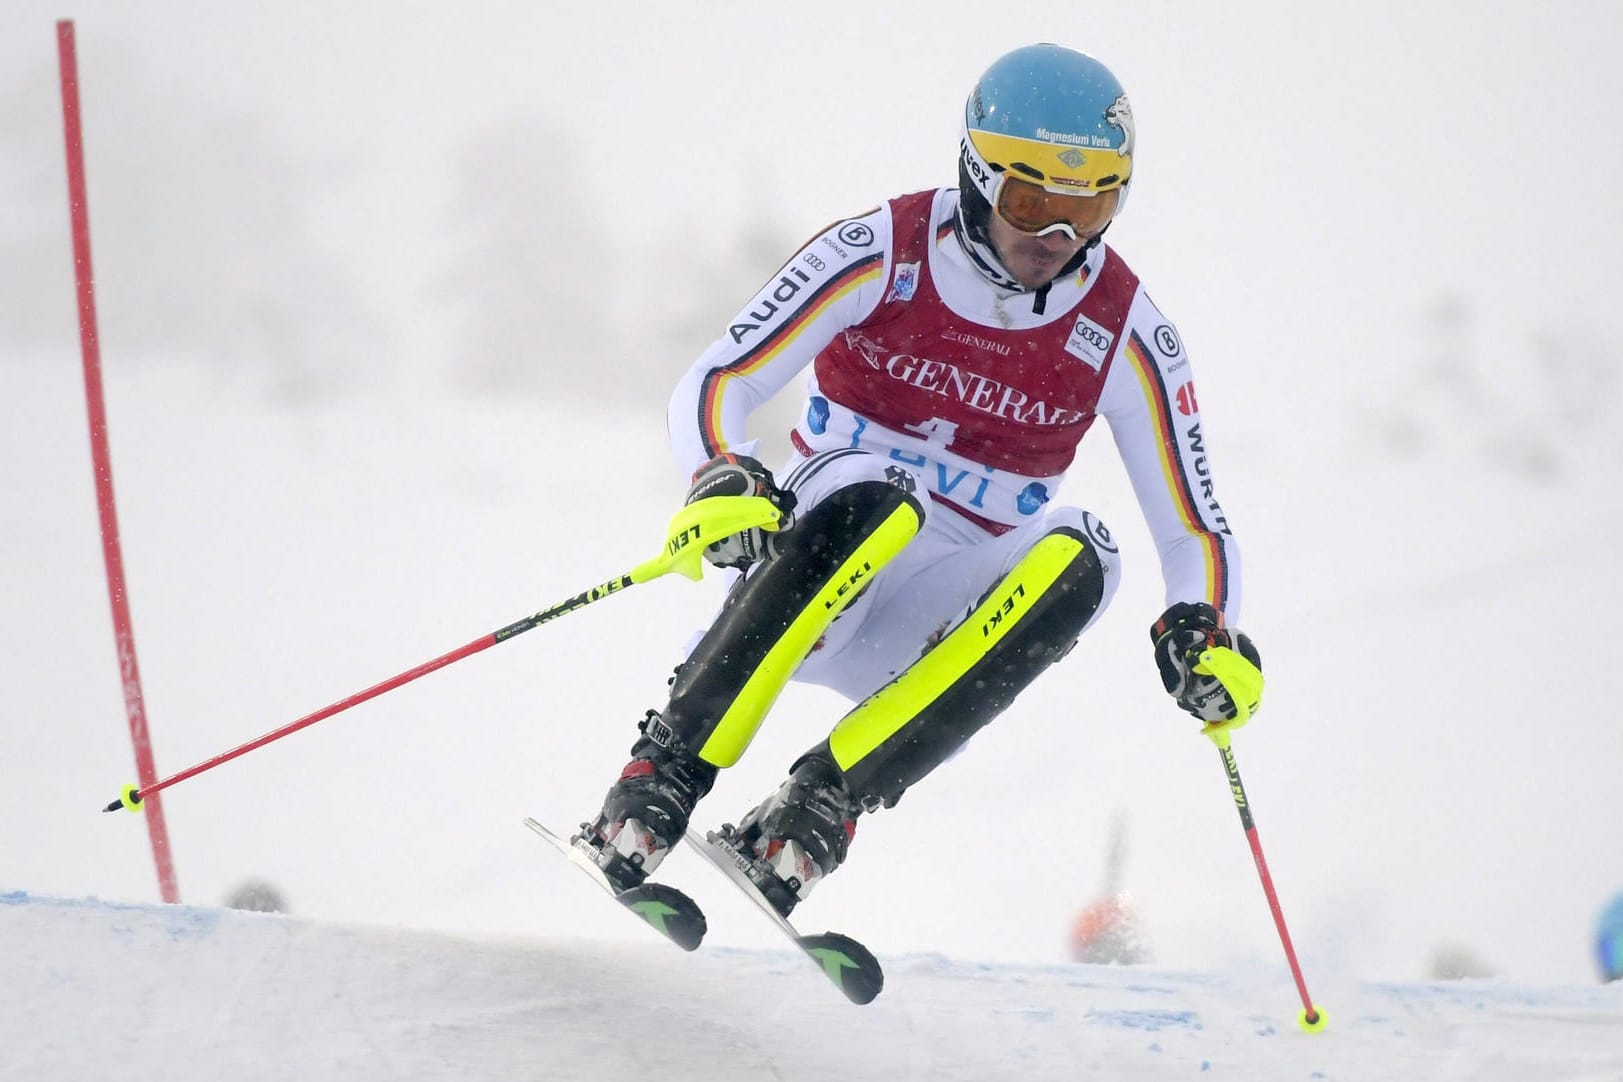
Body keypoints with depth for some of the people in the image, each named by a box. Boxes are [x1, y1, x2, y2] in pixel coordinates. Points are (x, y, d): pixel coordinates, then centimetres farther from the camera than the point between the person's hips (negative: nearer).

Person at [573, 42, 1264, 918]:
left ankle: (823, 805, -34)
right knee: (866, 495, -35)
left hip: (940, 624, 2)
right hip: (816, 567, -2)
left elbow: (1193, 528, 1)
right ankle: (660, 779, -33)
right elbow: (712, 385, -12)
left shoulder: (1125, 333, -3)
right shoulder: (880, 256, -9)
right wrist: (723, 480, -34)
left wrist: (1203, 633, -21)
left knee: (1076, 559, -29)